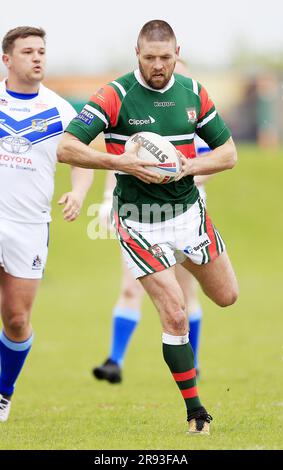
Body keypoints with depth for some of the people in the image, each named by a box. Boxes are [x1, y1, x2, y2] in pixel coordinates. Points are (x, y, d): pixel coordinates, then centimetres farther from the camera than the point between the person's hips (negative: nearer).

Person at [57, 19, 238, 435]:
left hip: (188, 210, 5)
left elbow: (228, 153, 5)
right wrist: (122, 162, -29)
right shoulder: (116, 96, -14)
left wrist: (189, 165, -15)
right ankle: (195, 411, 4)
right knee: (175, 316, -9)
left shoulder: (193, 92, 0)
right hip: (140, 223, -5)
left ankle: (183, 262, 49)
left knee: (226, 296, 16)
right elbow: (65, 147, -20)